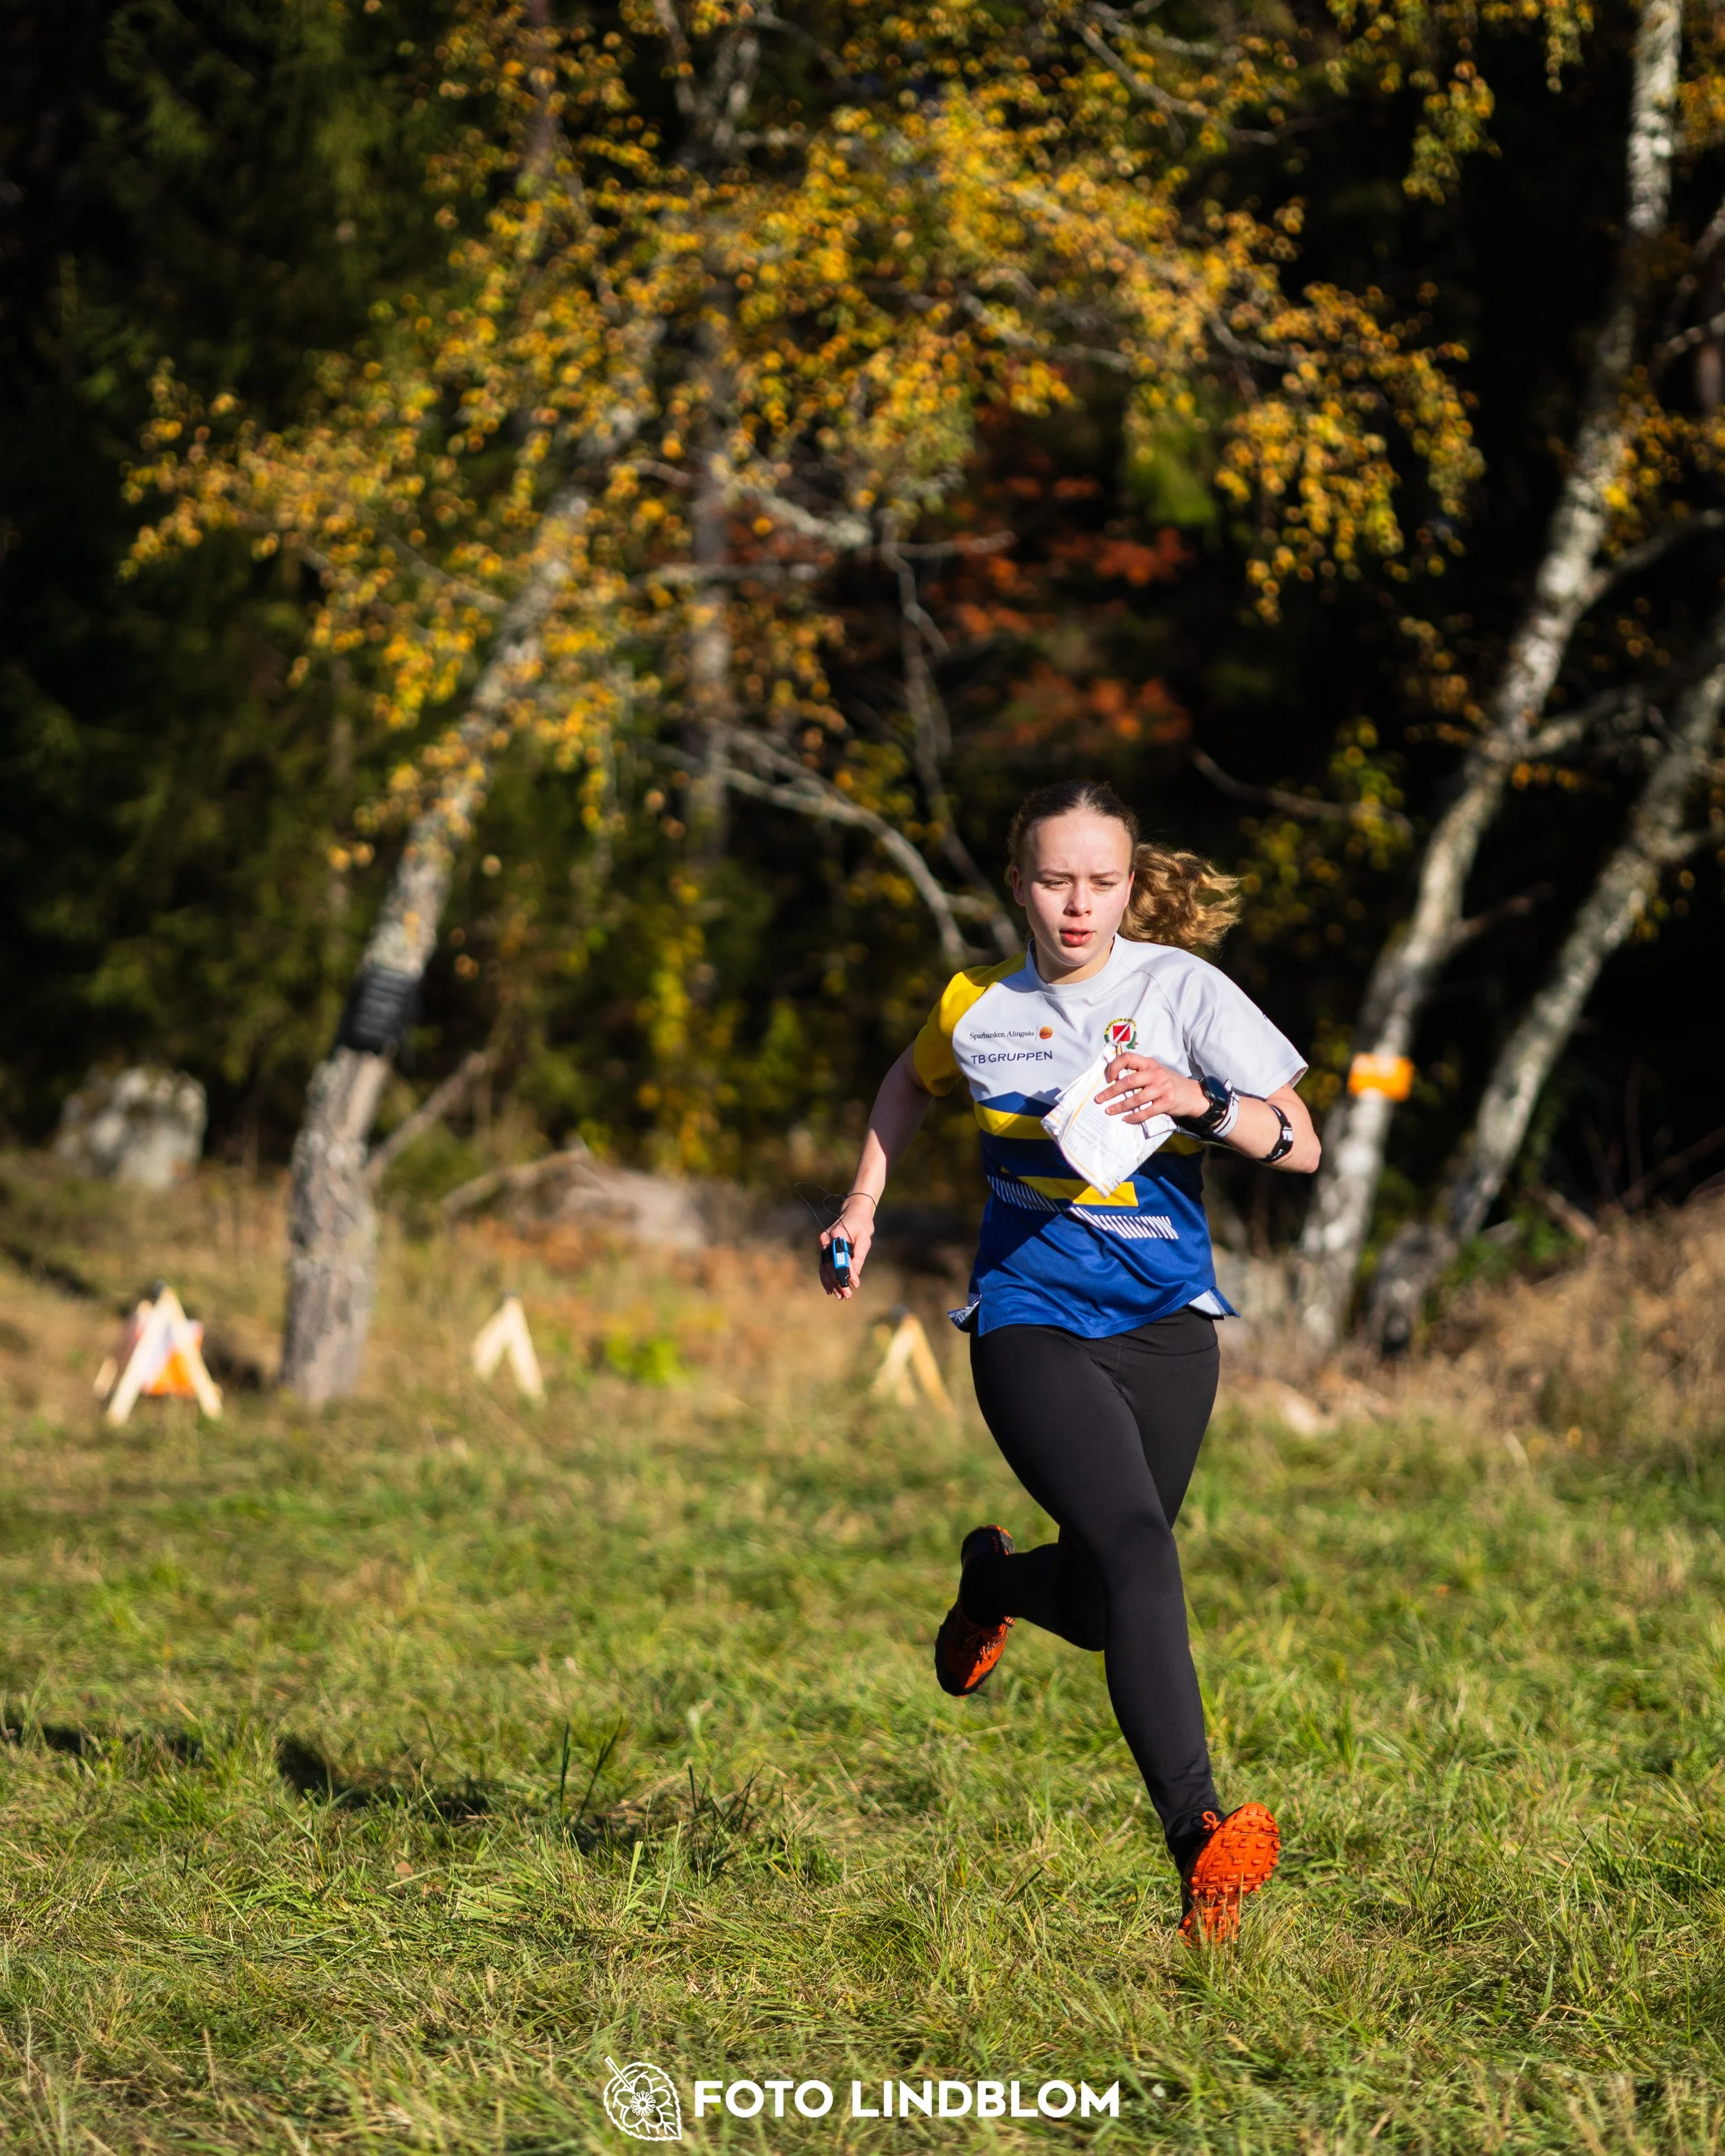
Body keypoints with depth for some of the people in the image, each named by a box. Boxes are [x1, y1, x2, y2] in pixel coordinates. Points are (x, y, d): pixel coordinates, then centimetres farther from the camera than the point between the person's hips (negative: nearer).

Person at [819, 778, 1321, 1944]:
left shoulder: (1182, 988, -5)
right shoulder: (979, 1006, 1)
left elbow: (1301, 1147, -8)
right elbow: (911, 1083, 25)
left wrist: (1201, 1103, -24)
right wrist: (864, 1205, 16)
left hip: (1164, 1324, 2)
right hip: (1032, 1326, -2)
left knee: (1107, 1607, 8)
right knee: (1135, 1545, -24)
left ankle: (998, 1577, 45)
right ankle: (1198, 1834, -29)